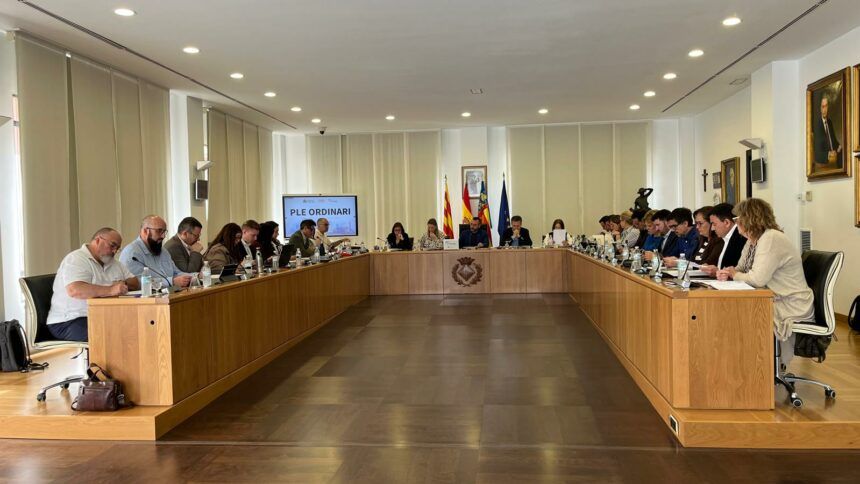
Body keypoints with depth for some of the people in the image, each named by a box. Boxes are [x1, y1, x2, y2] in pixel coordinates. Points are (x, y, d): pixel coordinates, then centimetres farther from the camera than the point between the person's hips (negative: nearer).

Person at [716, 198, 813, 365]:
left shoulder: (771, 239, -20)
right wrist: (727, 273, -9)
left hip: (791, 305, -9)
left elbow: (758, 279, -27)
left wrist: (735, 274, -9)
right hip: (774, 300, 9)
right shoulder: (752, 241, 9)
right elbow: (740, 270, 14)